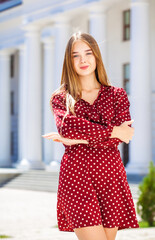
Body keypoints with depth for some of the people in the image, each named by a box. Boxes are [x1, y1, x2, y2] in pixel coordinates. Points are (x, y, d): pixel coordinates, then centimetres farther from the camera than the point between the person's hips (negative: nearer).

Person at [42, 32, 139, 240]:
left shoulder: (117, 95, 13)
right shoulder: (60, 98, 11)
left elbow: (122, 137, -3)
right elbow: (67, 127, -10)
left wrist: (80, 138, -8)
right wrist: (113, 131, -11)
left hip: (110, 175, 2)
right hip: (75, 175, -2)